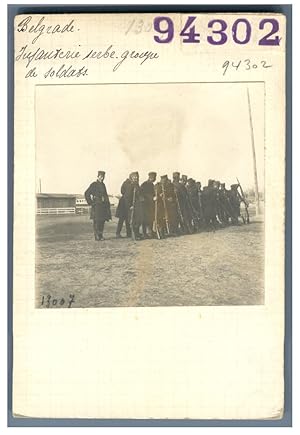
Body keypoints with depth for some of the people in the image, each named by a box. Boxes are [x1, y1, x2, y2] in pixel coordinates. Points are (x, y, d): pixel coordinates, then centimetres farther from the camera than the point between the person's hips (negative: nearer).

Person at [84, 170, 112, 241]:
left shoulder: (103, 185, 15)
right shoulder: (94, 184, -6)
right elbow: (86, 193, -9)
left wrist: (107, 204, 15)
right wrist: (90, 202, -10)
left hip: (103, 205, 7)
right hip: (96, 205, -7)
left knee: (102, 221, 7)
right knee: (96, 221, -6)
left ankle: (100, 235, 14)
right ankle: (96, 236, -3)